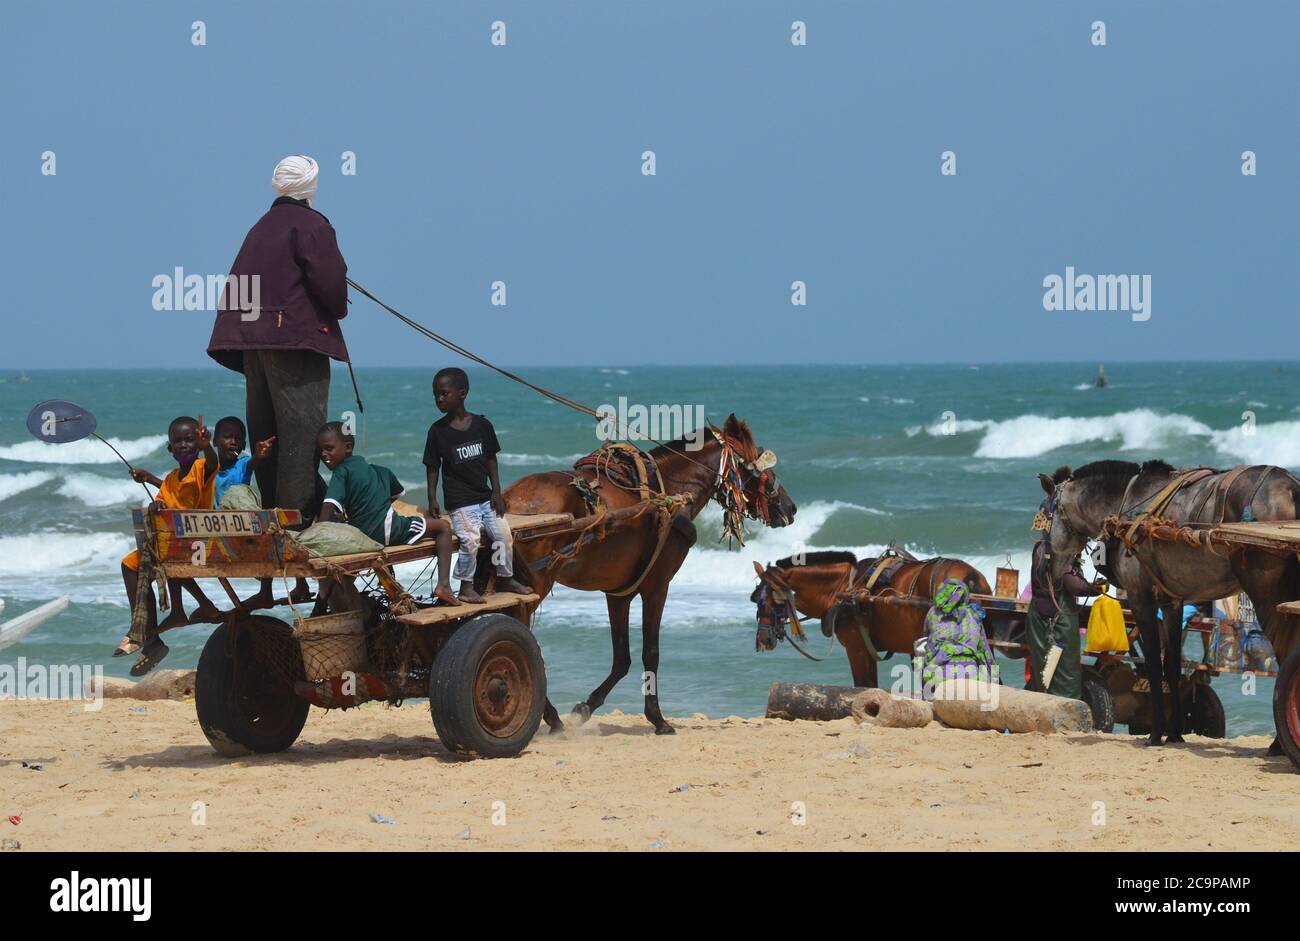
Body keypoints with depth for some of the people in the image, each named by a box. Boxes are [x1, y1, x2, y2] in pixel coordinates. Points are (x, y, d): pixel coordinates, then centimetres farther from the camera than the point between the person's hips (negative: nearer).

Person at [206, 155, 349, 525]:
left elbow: (238, 282, 16)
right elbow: (329, 280, -14)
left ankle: (268, 510, 13)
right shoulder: (311, 225, -6)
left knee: (264, 430, 11)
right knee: (301, 429, -8)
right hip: (297, 338, -8)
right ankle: (297, 516, -14)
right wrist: (338, 310, 4)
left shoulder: (261, 227, 17)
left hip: (251, 340, 8)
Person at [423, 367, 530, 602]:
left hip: (485, 497, 4)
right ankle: (466, 587, -7)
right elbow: (432, 467, 1)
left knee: (503, 534, -2)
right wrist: (432, 499, -7)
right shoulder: (438, 431, -3)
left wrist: (497, 492, 3)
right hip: (459, 502, -4)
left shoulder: (482, 425, 3)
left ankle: (506, 578, 21)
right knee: (470, 539, -22)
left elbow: (491, 460, 9)